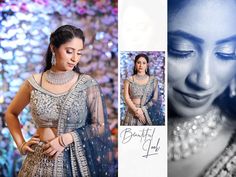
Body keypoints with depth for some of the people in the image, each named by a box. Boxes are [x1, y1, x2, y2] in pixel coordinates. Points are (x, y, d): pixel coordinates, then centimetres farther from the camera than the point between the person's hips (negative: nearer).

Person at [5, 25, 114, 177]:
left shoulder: (87, 84, -8)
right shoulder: (34, 83, -3)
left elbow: (101, 126, -6)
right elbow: (11, 114, 13)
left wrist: (66, 139, -14)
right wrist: (21, 145, 4)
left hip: (77, 160, -1)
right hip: (42, 160, 2)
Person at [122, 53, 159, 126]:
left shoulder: (153, 80, 6)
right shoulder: (129, 80, 5)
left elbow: (155, 99, -1)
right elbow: (126, 98, -3)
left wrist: (143, 110, -12)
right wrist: (136, 110, -16)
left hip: (148, 114, 0)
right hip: (132, 113, 0)